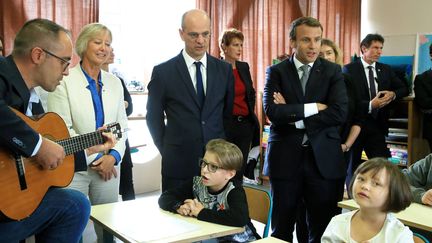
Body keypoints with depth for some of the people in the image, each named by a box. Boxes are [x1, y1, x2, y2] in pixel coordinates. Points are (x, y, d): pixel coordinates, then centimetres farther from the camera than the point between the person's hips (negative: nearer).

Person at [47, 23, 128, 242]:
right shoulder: (64, 81, -6)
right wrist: (94, 159, -11)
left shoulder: (114, 82, 10)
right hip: (75, 166, -4)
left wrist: (113, 156, -7)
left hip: (108, 166, 4)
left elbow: (122, 124, 9)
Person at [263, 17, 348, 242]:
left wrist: (293, 116, -12)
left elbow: (339, 113, -10)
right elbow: (272, 111, -13)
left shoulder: (332, 71, 4)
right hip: (285, 156, 0)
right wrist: (314, 107, -13)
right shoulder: (276, 71, 3)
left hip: (323, 158, 0)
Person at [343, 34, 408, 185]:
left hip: (377, 125, 4)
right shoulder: (349, 69, -7)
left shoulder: (386, 70, 10)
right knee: (353, 167, 10)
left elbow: (404, 89, 16)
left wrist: (393, 94, -7)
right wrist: (369, 105, -28)